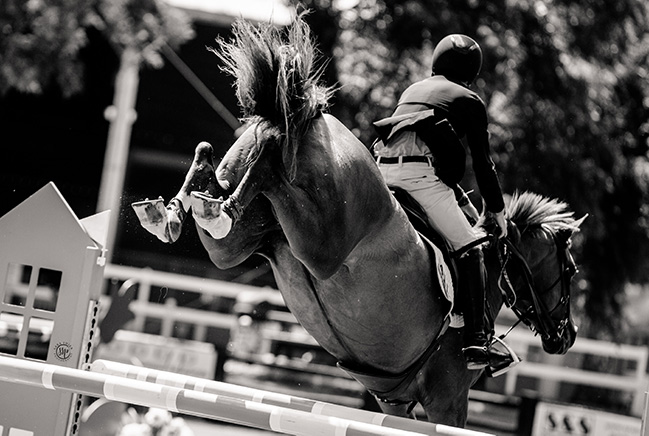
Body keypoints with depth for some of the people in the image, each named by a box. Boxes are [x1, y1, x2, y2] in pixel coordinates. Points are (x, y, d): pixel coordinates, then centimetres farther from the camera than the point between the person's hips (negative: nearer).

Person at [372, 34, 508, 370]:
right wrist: (496, 209, 27)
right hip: (419, 171, -6)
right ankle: (475, 339, -13)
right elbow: (482, 162, 15)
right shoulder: (470, 101, 16)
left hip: (383, 166, 6)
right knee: (469, 247, -3)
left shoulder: (413, 90, 33)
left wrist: (464, 203, 40)